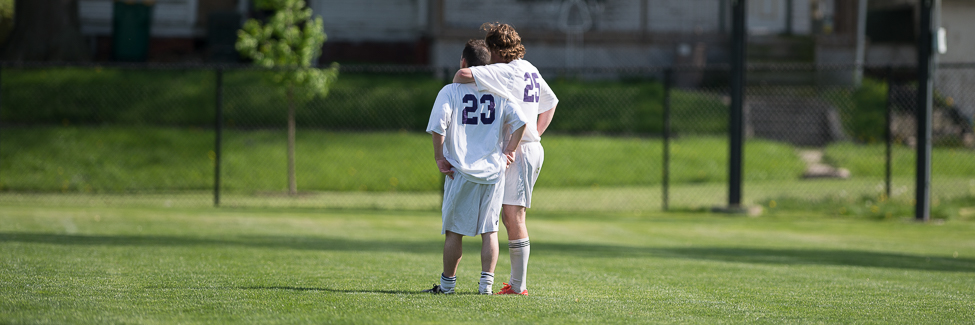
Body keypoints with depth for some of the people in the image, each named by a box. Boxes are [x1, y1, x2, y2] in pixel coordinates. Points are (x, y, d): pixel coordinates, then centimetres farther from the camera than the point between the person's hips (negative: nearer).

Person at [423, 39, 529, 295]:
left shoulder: (451, 91, -3)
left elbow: (438, 125, -16)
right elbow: (520, 121, -6)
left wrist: (439, 157, -6)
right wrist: (510, 149, 4)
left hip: (460, 171, -2)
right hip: (493, 170, 2)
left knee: (454, 230, 6)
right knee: (489, 231, 9)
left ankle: (448, 283, 13)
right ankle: (486, 283, 4)